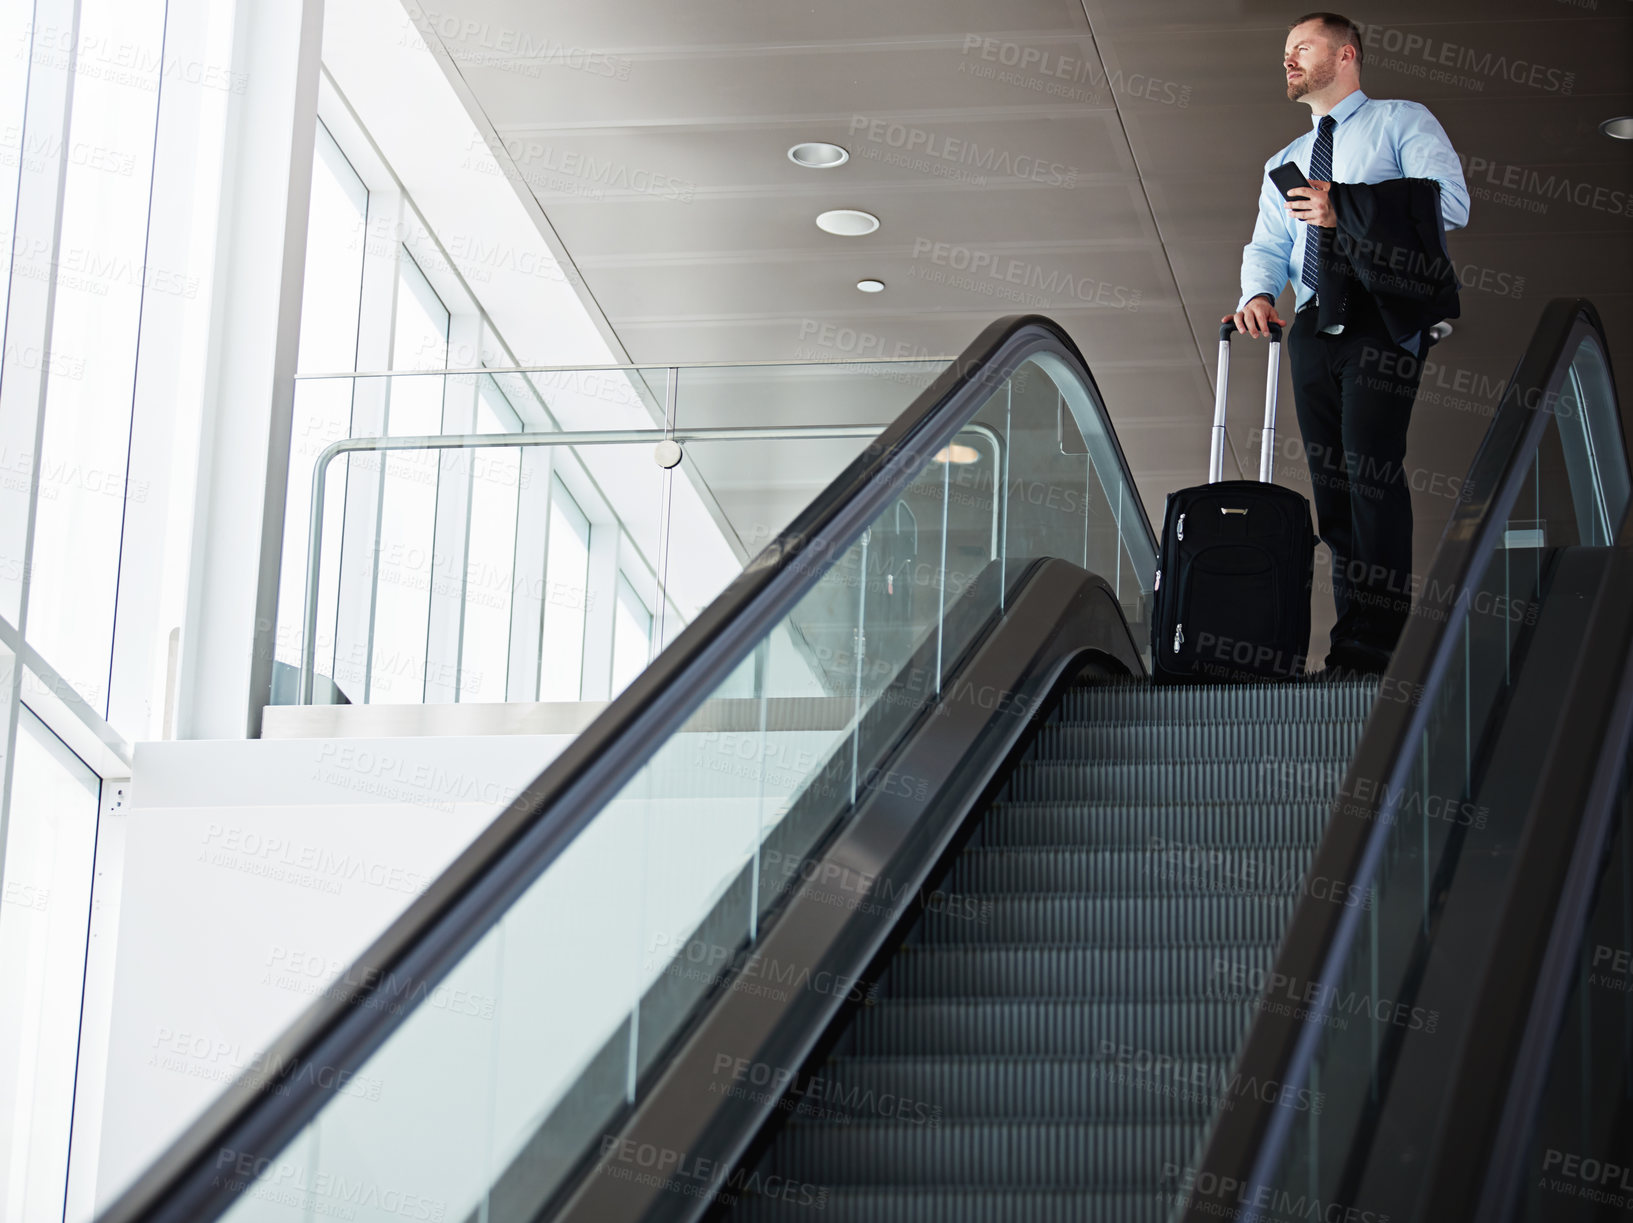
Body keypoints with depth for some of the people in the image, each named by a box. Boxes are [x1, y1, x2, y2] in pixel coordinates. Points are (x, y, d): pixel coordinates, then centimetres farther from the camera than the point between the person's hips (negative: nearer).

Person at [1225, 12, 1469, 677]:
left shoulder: (1402, 123, 7)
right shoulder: (1283, 164, 27)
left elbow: (1449, 202, -8)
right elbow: (1268, 247, 16)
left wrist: (1349, 211, -17)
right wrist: (1260, 295, -7)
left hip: (1384, 317, -7)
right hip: (1315, 324, 7)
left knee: (1370, 467, -18)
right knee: (1330, 481, 2)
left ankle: (1374, 646, -20)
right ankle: (1355, 640, 5)